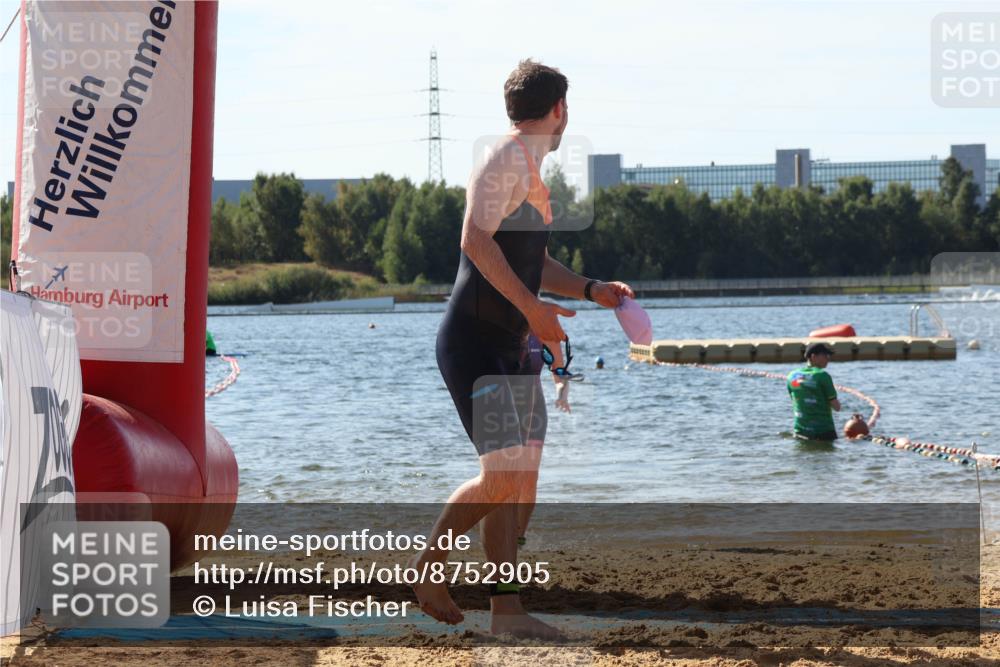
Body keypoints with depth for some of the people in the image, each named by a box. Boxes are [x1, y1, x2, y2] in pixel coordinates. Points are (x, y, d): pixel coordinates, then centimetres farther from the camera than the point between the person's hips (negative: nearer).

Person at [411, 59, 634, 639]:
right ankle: (429, 562, 3)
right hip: (476, 344, -10)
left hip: (515, 347, 10)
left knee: (524, 481, 5)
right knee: (503, 477, -14)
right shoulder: (505, 160, -11)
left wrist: (591, 289, 16)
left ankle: (508, 609, 7)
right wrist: (532, 306, -27)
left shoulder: (532, 170, 19)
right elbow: (476, 241, -24)